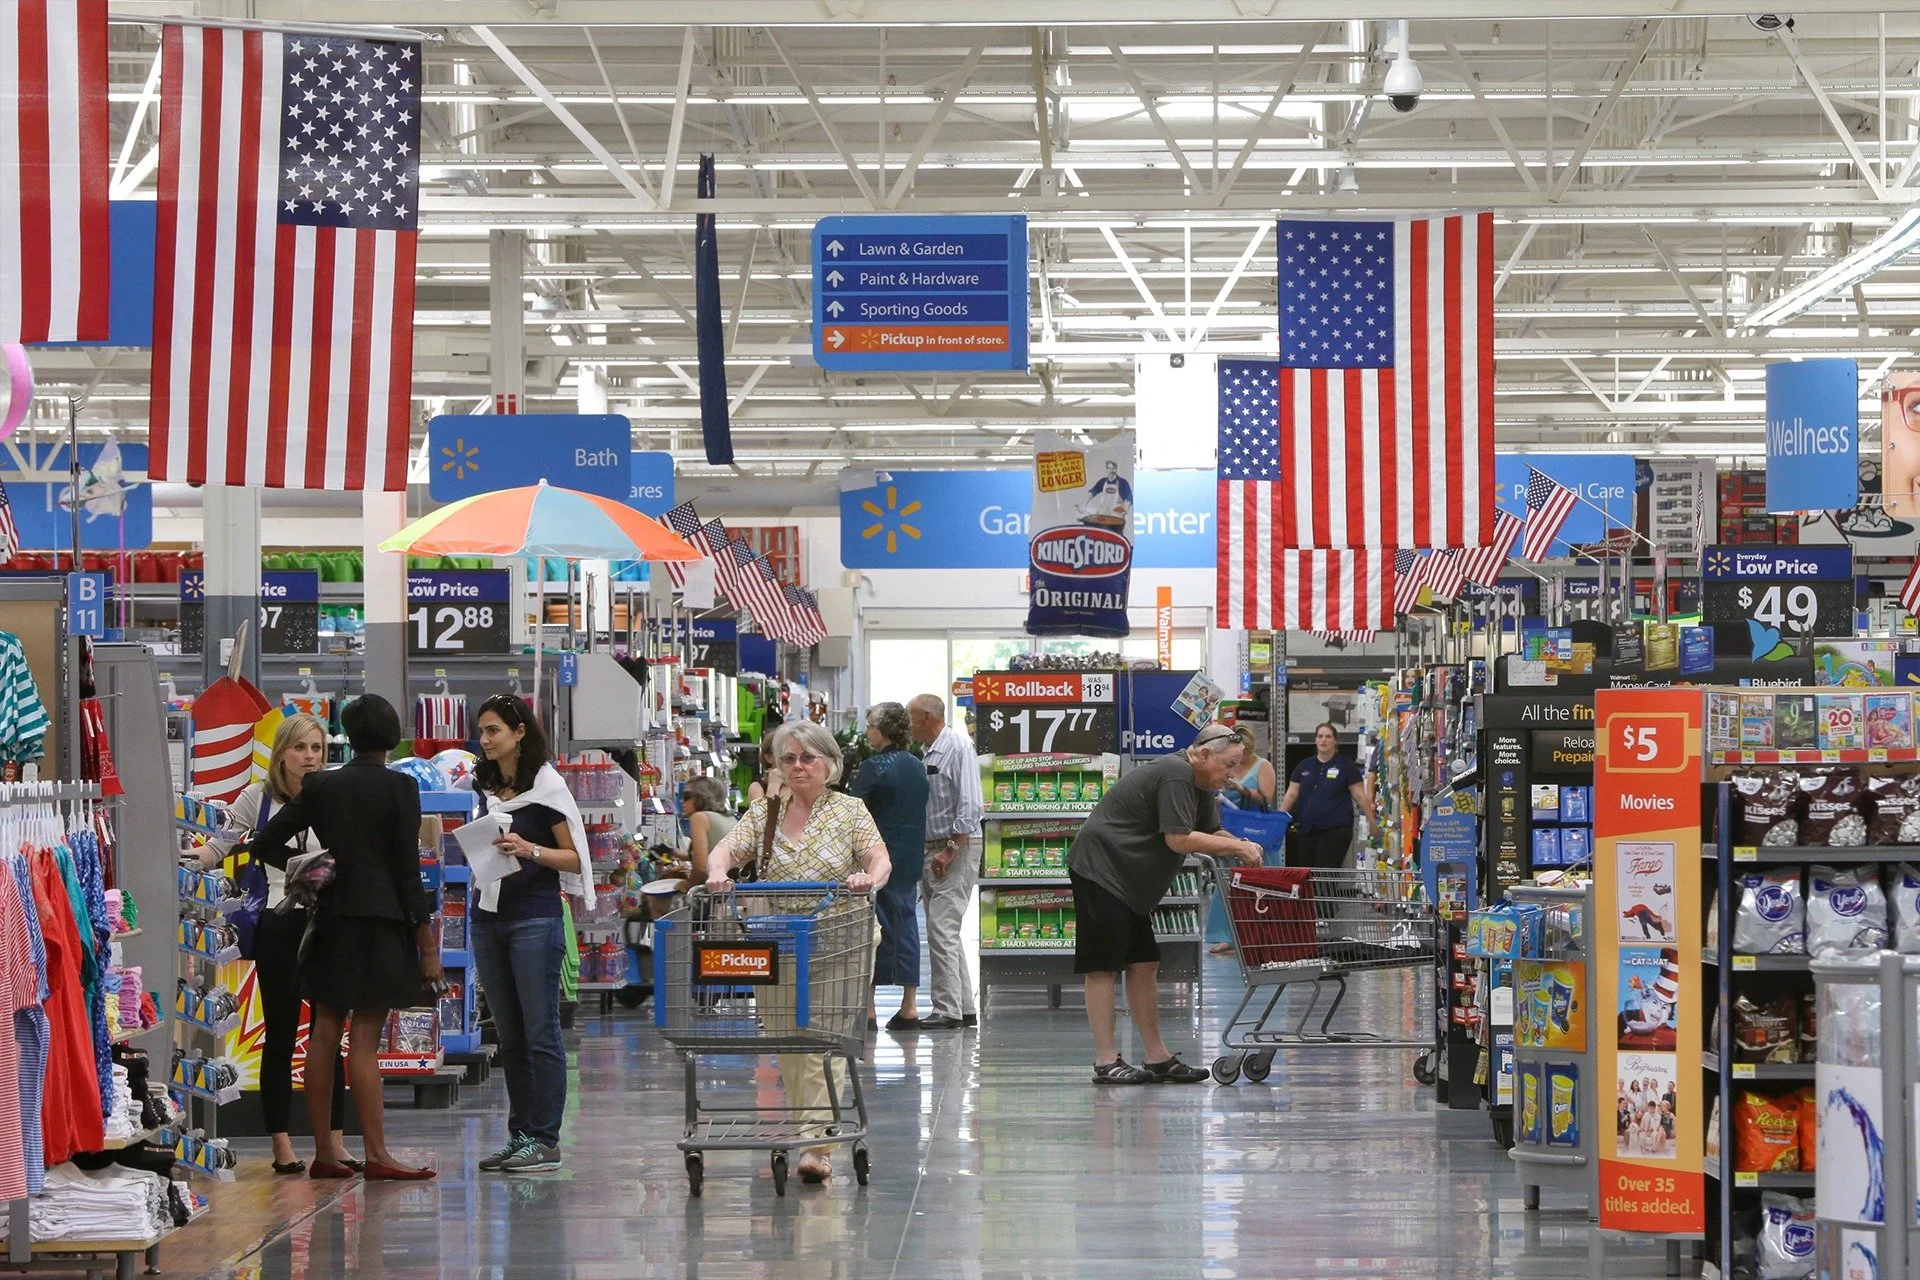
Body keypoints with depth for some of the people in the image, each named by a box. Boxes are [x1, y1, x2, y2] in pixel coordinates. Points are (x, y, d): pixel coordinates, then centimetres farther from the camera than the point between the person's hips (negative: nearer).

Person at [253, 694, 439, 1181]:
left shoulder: (321, 786, 5)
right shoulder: (399, 788, -7)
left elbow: (268, 843, 5)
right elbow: (408, 870, -9)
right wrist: (427, 944, -5)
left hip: (331, 920, 5)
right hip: (382, 921, -5)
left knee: (324, 1035, 7)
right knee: (365, 1040, -5)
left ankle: (324, 1154, 11)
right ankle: (376, 1154, -3)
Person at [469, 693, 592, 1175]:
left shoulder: (546, 784, -4)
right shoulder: (482, 787, 14)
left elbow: (574, 858, -5)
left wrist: (530, 850, -19)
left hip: (535, 918, -7)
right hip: (488, 915, 7)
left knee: (540, 1031, -6)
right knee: (508, 1034, 8)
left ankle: (545, 1140, -4)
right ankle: (519, 1136, 13)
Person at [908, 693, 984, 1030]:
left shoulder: (958, 747, -11)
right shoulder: (928, 753, 15)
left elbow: (970, 806, -18)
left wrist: (950, 850, -20)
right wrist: (925, 851, 15)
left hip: (957, 847, -10)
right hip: (932, 849, 10)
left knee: (942, 929, -13)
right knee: (946, 932, 11)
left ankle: (947, 1010, -12)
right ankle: (964, 1009, 16)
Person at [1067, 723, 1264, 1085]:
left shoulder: (1199, 783, 15)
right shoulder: (1176, 775, -19)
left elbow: (1212, 834, 13)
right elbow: (1178, 839, -23)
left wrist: (1242, 850, -7)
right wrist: (1236, 846, -17)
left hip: (1129, 880, 11)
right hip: (1099, 869, -11)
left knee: (1143, 965, 8)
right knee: (1103, 966, -8)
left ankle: (1157, 1057, 10)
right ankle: (1106, 1063, -9)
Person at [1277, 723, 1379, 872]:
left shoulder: (1346, 766, 1)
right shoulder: (1304, 766, 12)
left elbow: (1360, 796, -1)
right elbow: (1291, 795, 12)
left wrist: (1372, 822, -7)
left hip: (1335, 831, -5)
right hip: (1307, 830, 5)